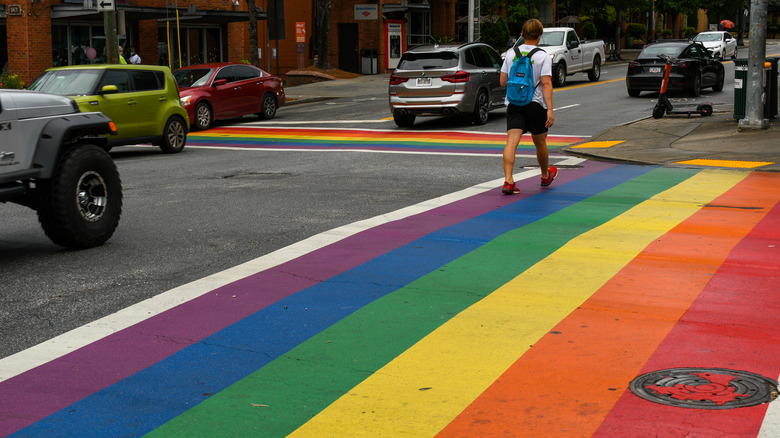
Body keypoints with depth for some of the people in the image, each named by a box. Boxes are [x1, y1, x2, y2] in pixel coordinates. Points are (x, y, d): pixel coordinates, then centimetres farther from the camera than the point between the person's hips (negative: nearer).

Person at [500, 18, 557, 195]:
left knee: (512, 141, -8)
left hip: (513, 103, 2)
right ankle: (546, 176, 38)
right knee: (540, 143, 16)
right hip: (536, 104, -2)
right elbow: (546, 84, -14)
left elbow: (503, 82, 7)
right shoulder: (543, 56, -6)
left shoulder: (511, 54, 4)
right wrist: (550, 109, -15)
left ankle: (508, 180, -23)